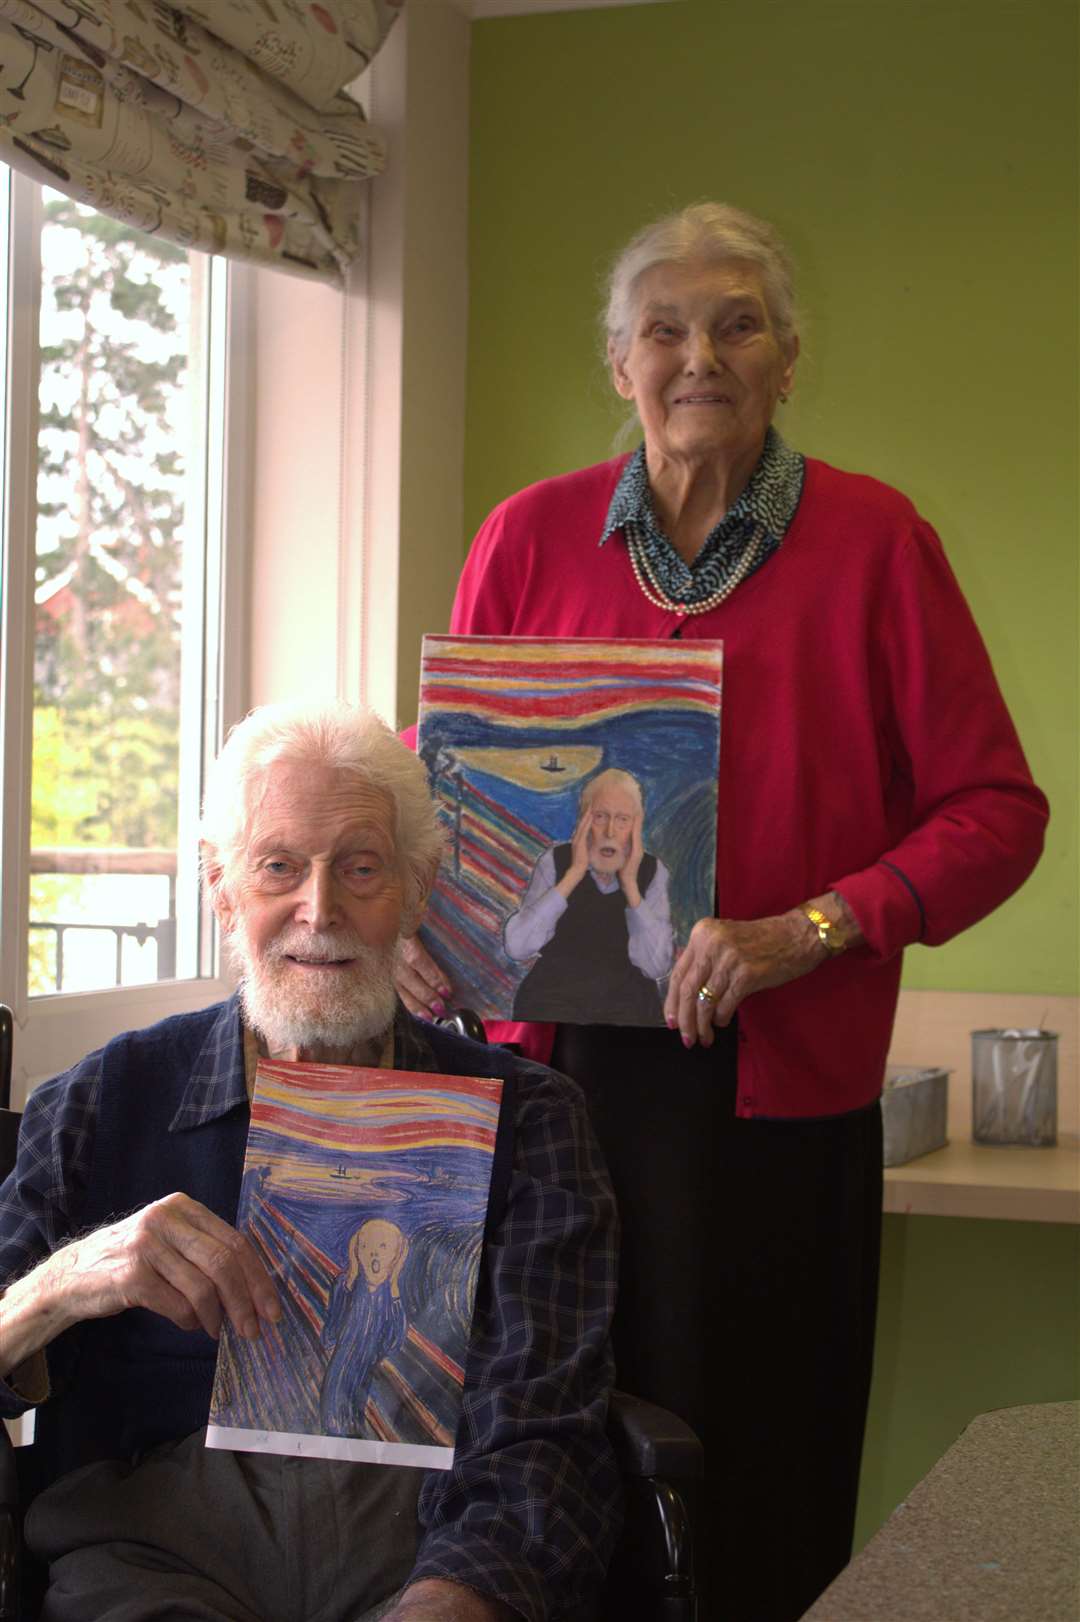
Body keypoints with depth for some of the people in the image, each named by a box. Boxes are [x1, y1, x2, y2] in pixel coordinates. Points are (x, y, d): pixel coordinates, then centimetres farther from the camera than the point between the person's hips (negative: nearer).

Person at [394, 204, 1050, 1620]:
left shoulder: (873, 542, 0)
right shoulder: (530, 538, 6)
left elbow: (995, 808, -2)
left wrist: (808, 932, -15)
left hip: (775, 1080, -2)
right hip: (556, 1061, 2)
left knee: (752, 1469, 4)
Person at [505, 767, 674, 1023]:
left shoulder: (652, 871, 0)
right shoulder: (555, 861, -3)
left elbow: (657, 967, -11)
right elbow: (516, 947, -16)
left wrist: (629, 883, -15)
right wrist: (575, 872, -17)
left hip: (626, 1002, 2)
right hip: (554, 999, -1)